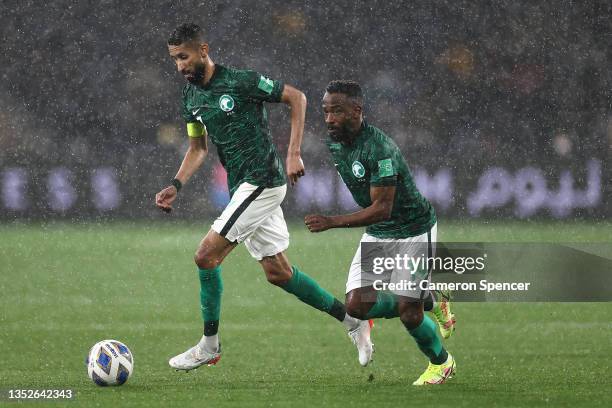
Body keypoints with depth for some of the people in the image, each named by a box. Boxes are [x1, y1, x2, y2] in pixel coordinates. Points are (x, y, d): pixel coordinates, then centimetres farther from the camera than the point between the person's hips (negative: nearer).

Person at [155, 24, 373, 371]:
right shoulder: (191, 97, 9)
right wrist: (176, 186, 3)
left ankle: (210, 346, 0)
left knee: (207, 255, -13)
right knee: (277, 272, 10)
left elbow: (296, 97, -7)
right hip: (243, 187, 8)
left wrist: (294, 153, -13)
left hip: (263, 182, -8)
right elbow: (198, 149, 19)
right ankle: (353, 321, 21)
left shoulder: (241, 81, -14)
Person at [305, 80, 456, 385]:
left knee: (408, 312, -10)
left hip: (414, 231, -8)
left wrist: (333, 222, -39)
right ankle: (430, 303, 19)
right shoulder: (334, 143, -2)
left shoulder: (379, 148, -29)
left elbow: (382, 208, -31)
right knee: (357, 305, -6)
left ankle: (441, 363, 21)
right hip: (377, 234, 8)